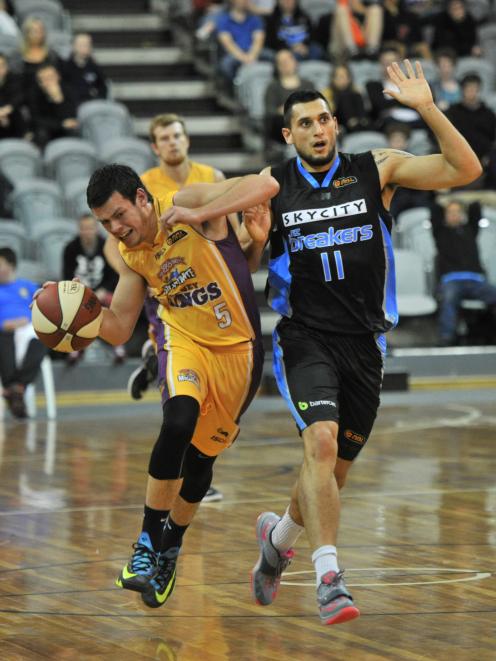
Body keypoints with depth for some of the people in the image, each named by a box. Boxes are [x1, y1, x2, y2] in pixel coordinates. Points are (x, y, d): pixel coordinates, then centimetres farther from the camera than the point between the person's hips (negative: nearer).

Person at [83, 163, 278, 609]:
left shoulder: (186, 203, -17)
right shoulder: (131, 256, -1)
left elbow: (266, 185, -29)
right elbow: (119, 329, 5)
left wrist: (199, 215, -37)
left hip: (238, 348, -2)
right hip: (185, 341, 2)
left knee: (202, 457, 7)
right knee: (178, 422, -29)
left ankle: (171, 547, 32)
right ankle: (148, 543, -19)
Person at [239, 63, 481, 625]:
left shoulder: (377, 170, 0)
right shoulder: (273, 185, 2)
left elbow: (466, 170, -10)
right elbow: (244, 266, 13)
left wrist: (427, 109, -20)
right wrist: (253, 241, -10)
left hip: (363, 342, 2)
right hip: (304, 339, -2)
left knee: (335, 468, 11)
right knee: (320, 441, -25)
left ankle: (279, 535, 41)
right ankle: (329, 578, -25)